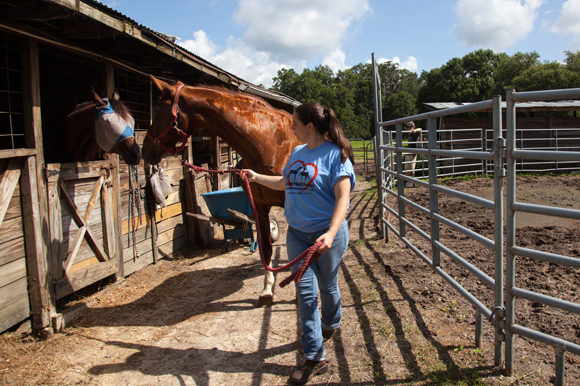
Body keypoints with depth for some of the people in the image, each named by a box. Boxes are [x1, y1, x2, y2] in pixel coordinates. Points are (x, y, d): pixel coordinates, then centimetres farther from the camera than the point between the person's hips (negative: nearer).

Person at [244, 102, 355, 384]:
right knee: (305, 291, 1)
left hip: (327, 234, -5)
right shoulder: (297, 153, 7)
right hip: (297, 234, 5)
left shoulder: (336, 155, -13)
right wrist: (256, 177, 19)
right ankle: (314, 357, 10)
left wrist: (331, 233, -34)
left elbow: (342, 197, -22)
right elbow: (285, 183, 24)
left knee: (327, 286, 16)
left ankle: (330, 325, 46)